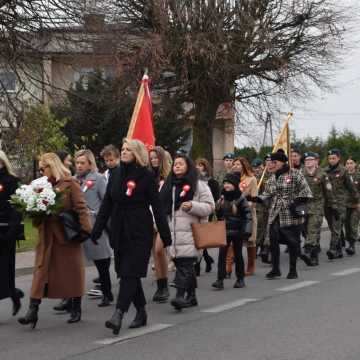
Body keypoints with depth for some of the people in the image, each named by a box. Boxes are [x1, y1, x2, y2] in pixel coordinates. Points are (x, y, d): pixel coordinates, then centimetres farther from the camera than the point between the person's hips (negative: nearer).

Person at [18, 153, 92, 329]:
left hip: (67, 235, -5)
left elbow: (81, 208, -12)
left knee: (72, 272, 7)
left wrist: (85, 229, -20)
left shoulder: (70, 184, -7)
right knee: (41, 271, -2)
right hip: (46, 237, 5)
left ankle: (76, 310, 20)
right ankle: (33, 311, -5)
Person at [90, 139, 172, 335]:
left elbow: (157, 207, -6)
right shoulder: (116, 174, 10)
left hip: (139, 232, -6)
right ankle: (141, 312, 21)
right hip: (120, 231, 6)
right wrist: (97, 229, 7)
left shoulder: (146, 176, -6)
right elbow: (106, 204, 12)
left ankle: (119, 314, -20)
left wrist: (165, 234, -7)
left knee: (130, 273, -11)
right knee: (129, 273, 9)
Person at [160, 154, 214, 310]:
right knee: (180, 264, 8)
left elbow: (209, 206, -1)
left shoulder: (199, 185, 3)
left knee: (185, 264, -14)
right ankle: (191, 296, 17)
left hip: (190, 231, -6)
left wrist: (192, 206, -16)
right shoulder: (168, 186, 19)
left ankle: (180, 295, -22)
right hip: (172, 232, 6)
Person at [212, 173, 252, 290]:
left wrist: (247, 231, -14)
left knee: (238, 255, 6)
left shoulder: (240, 198, -8)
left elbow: (248, 214, -9)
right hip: (224, 230, 3)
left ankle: (240, 279, 19)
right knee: (222, 254, -7)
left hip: (237, 231, -3)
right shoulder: (222, 198, 7)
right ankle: (220, 280, -9)